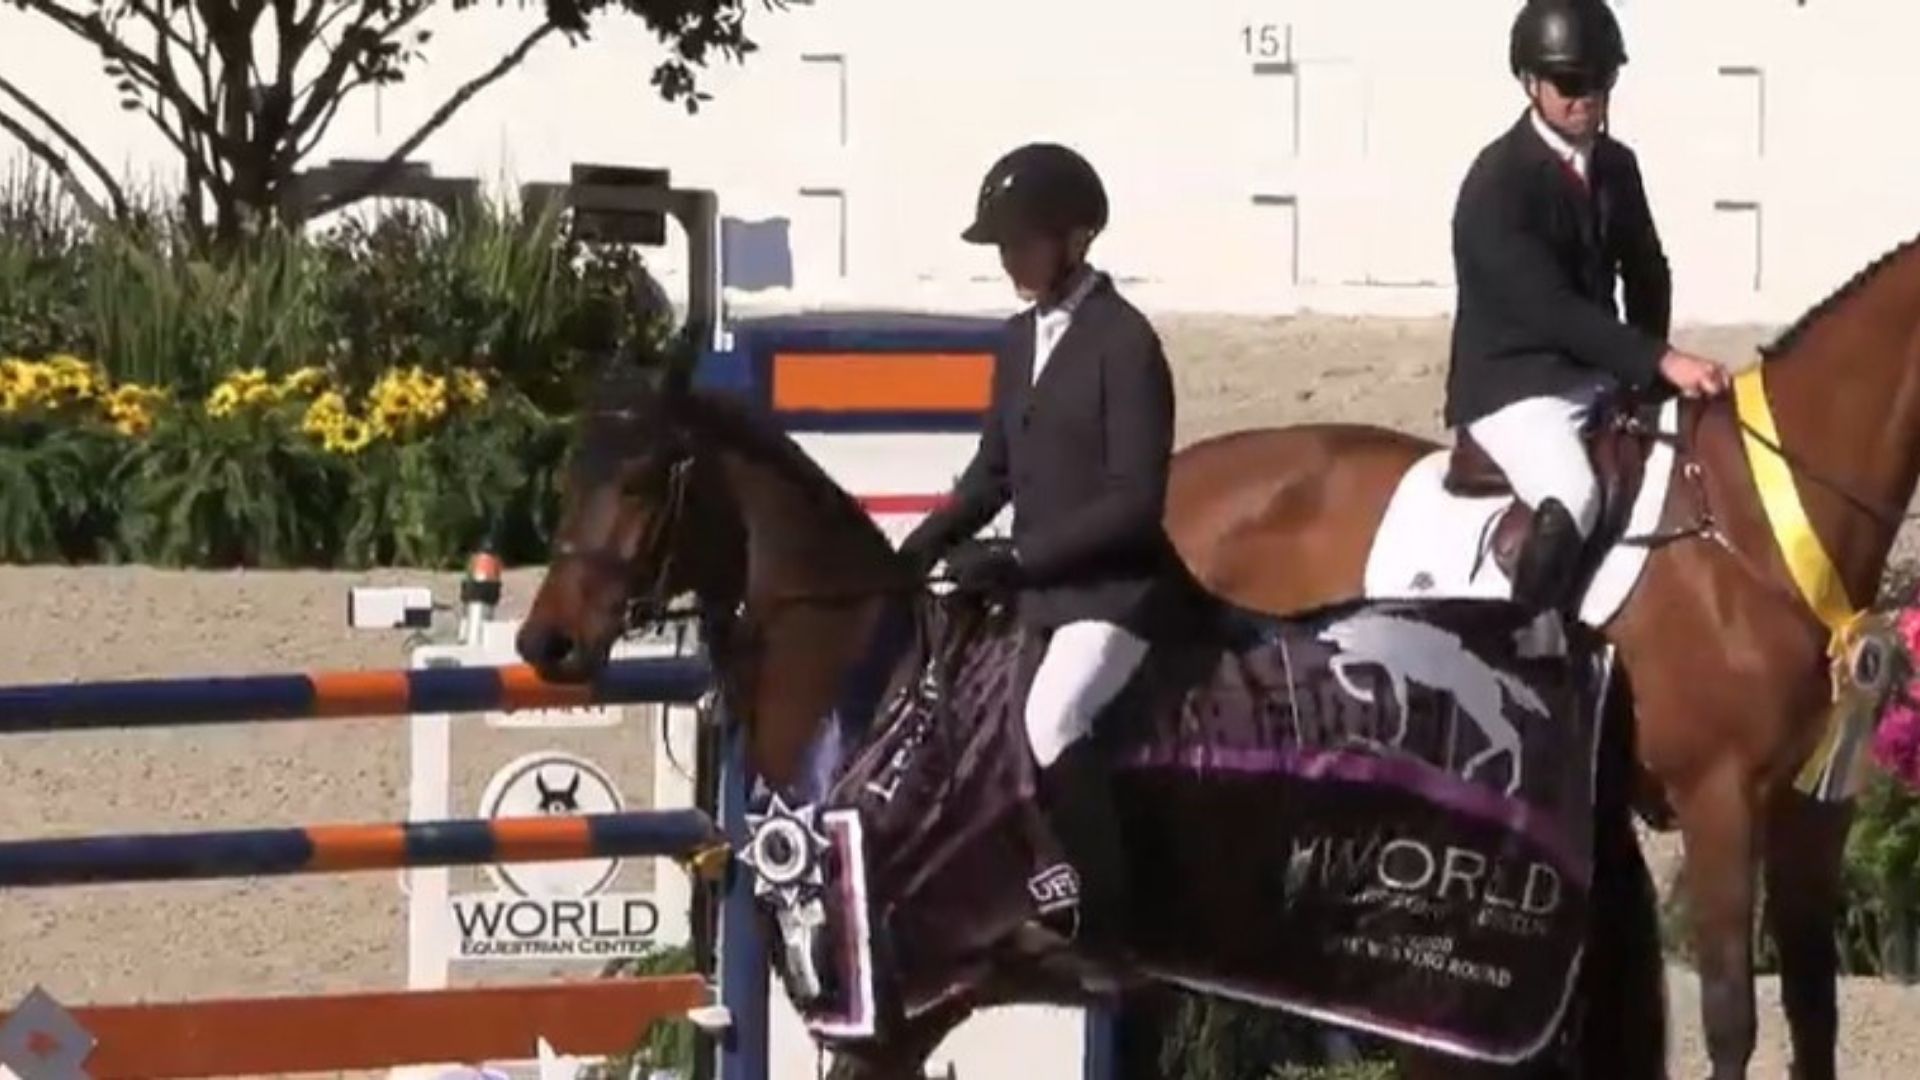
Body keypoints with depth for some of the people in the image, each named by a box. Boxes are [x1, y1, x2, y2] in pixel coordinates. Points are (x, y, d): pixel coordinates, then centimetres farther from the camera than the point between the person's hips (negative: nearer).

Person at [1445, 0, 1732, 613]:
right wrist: (1660, 362, -32)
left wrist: (1645, 375, 3)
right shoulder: (1497, 182, -17)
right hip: (1513, 387, -8)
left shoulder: (1616, 165, 7)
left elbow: (1645, 274, 19)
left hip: (1600, 380, 8)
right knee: (1573, 500, -34)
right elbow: (1549, 308, -26)